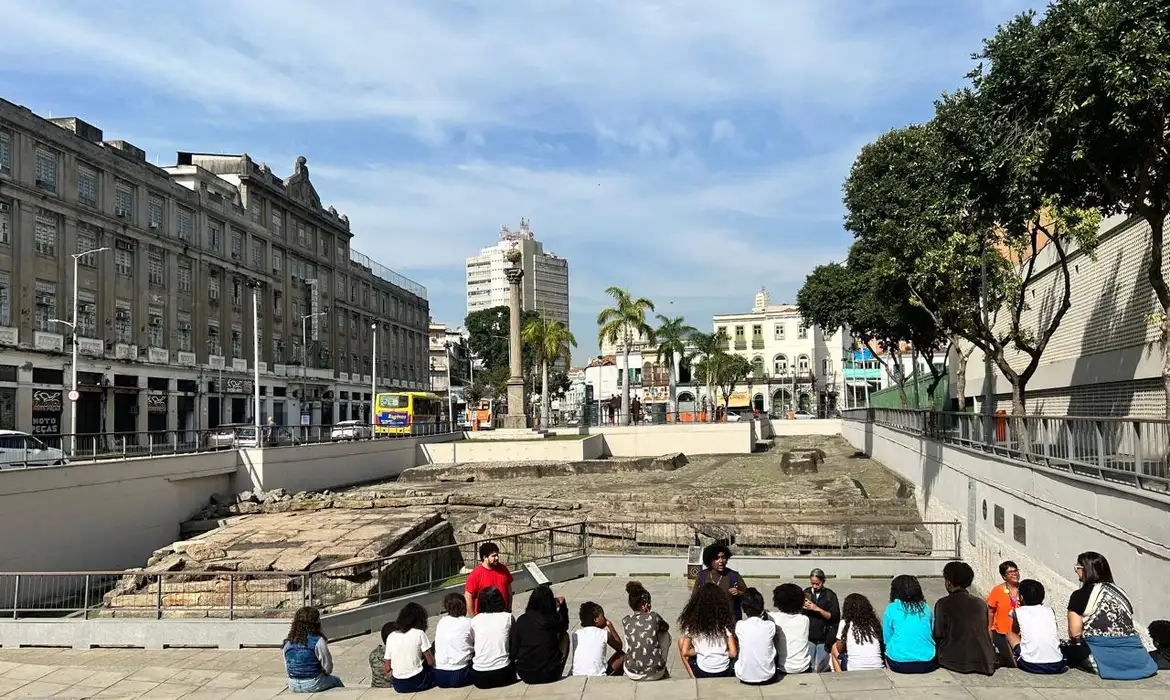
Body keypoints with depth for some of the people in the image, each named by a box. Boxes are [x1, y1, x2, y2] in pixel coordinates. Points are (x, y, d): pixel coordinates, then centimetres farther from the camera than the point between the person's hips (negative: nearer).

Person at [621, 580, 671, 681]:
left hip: (632, 675, 2)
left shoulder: (625, 621, 0)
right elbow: (666, 627, 19)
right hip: (655, 674, -2)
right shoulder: (654, 617, -4)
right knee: (665, 634, 23)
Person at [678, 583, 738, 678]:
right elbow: (733, 653, -6)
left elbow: (684, 652, -6)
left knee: (682, 640, 18)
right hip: (724, 673, 1)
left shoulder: (692, 623, -6)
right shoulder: (725, 622, -5)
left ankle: (694, 678, 15)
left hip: (702, 673, -1)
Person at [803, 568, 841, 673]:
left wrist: (817, 609, -16)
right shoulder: (806, 593, 6)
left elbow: (835, 617, -6)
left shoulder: (830, 595, 0)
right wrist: (803, 607, -10)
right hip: (808, 638, 1)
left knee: (821, 670, 3)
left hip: (824, 640, -1)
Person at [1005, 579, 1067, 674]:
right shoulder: (1049, 610, 8)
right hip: (1056, 666, 3)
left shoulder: (1018, 612, 1)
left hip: (1030, 666, -3)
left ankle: (1017, 664, 21)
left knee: (1010, 634, 21)